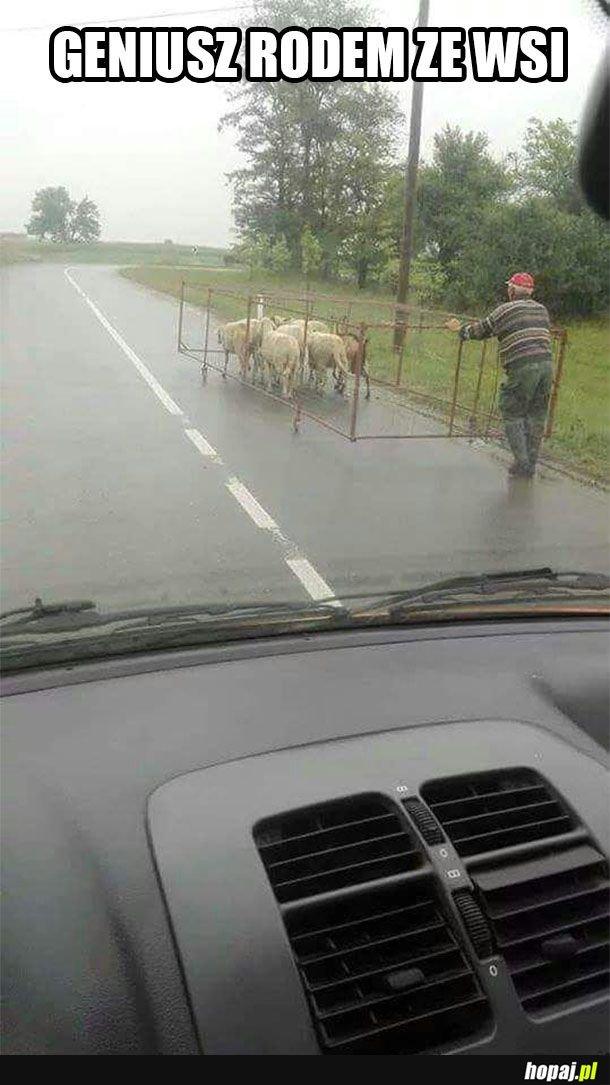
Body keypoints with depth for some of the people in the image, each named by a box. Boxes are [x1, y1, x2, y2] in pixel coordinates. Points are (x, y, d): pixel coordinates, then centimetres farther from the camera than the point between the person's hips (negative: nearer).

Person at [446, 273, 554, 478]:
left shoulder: (506, 310, -1)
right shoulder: (542, 310, 17)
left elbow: (482, 330, 7)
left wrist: (460, 329, 25)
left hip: (523, 368, -6)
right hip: (546, 363, 6)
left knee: (512, 415, 6)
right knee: (536, 417, 11)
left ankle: (522, 464, 1)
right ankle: (530, 466, 17)